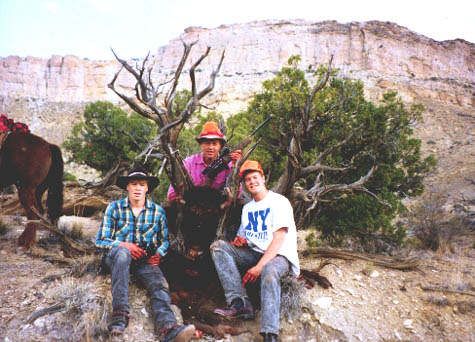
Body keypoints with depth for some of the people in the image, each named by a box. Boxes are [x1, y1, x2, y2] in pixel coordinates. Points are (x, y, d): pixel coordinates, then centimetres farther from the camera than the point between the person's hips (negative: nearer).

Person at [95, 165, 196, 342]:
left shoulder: (158, 211, 13)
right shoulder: (114, 208, 8)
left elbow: (165, 239, 19)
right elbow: (100, 240, 5)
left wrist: (158, 254, -3)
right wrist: (123, 245, -13)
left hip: (146, 261, 1)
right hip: (117, 257, -1)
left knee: (159, 284, -31)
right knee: (122, 251, -38)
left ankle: (168, 328, -56)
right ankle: (120, 313, -43)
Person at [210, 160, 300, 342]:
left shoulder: (279, 202, -4)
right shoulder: (247, 208, 19)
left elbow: (279, 239, -14)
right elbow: (244, 237, 22)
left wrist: (259, 266, -24)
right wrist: (240, 241, -5)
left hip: (279, 256, -6)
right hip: (254, 254, 7)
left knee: (269, 271, -41)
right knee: (219, 246, -14)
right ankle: (240, 303, -27)